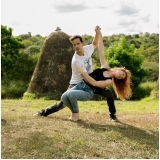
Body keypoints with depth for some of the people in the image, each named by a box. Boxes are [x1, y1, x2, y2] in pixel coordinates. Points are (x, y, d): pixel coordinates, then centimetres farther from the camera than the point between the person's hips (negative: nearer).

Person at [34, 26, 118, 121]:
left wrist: (97, 32, -6)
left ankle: (112, 115, 12)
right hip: (77, 84, -5)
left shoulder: (87, 49, -9)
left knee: (109, 93, -6)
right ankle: (44, 112, 12)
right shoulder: (76, 61, -28)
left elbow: (95, 44, 12)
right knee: (63, 103, -10)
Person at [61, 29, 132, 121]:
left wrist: (83, 72, -22)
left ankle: (76, 113, -7)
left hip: (88, 92, -6)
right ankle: (75, 112, 13)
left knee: (70, 94, -32)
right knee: (64, 97, -14)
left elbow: (94, 83, -20)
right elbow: (101, 51, 4)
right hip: (81, 85, 6)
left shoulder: (109, 81, -9)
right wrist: (100, 34, -2)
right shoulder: (105, 67, 5)